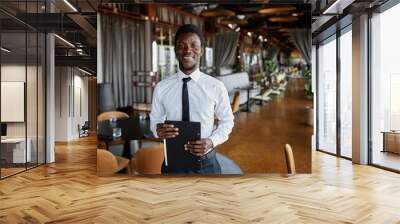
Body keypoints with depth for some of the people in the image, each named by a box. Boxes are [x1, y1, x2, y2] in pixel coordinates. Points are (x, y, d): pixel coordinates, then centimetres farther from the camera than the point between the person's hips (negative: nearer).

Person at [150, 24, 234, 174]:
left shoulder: (216, 86, -9)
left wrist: (212, 141, -17)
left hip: (206, 163, -1)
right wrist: (158, 130, -19)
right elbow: (155, 120, 4)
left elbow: (227, 121, 1)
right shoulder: (161, 88, -6)